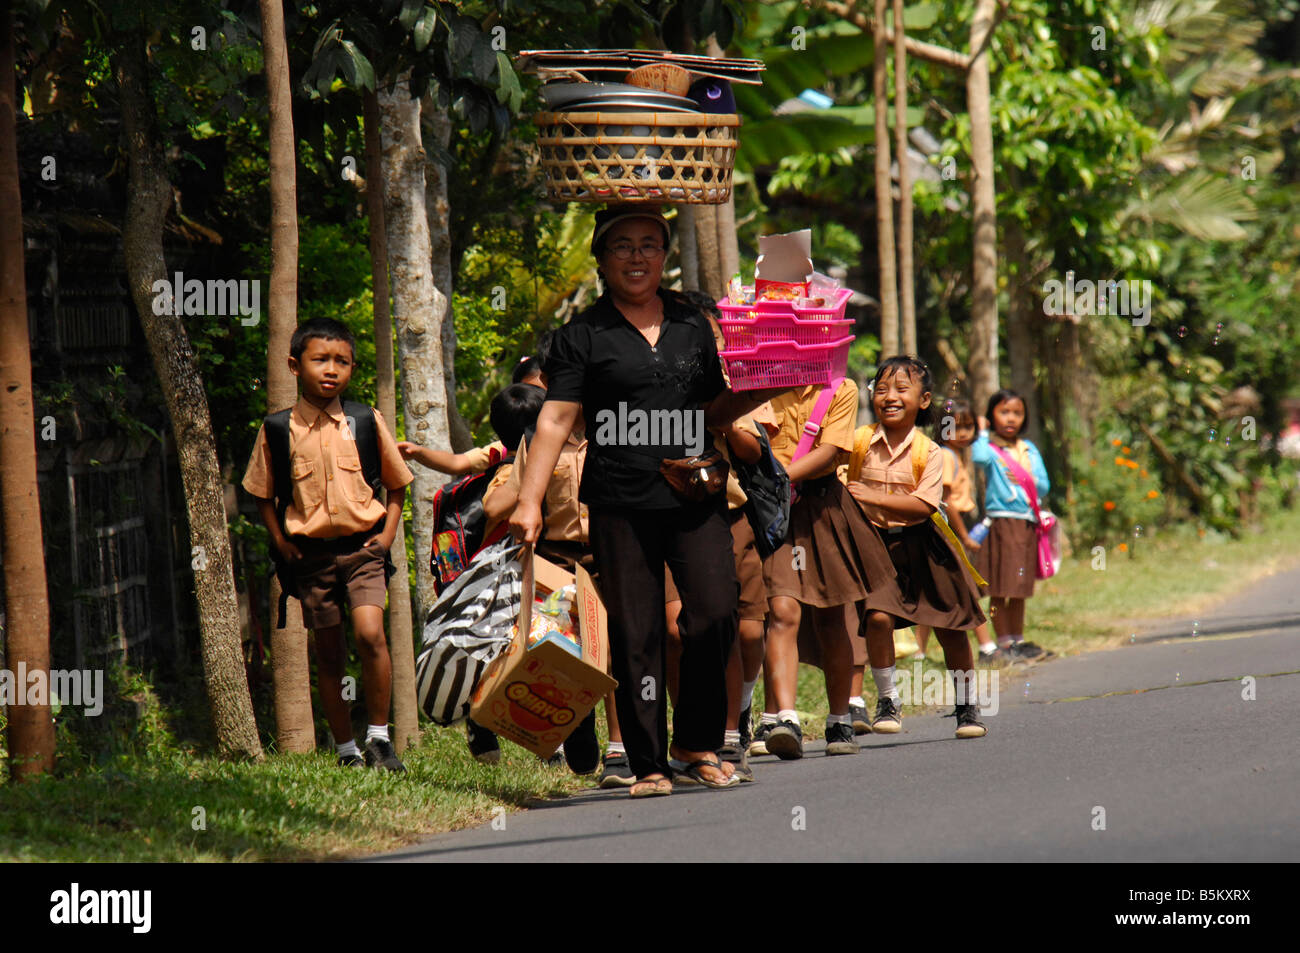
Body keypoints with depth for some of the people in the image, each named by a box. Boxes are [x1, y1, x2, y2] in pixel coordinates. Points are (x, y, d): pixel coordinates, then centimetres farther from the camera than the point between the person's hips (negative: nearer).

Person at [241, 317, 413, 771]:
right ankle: (346, 749, 18)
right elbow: (262, 493, 13)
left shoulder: (366, 421, 2)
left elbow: (396, 483, 14)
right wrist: (280, 542, 2)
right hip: (311, 554, 1)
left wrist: (388, 531, 2)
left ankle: (379, 738, -9)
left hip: (362, 546, -1)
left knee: (369, 632, -20)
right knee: (328, 654, 6)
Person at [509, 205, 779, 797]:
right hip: (620, 506, -2)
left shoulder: (692, 326, 15)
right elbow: (556, 420, -1)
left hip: (694, 499, 3)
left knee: (715, 615, -11)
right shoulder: (584, 336, 4)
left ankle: (697, 743, 5)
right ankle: (648, 763, 6)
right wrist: (529, 501, -9)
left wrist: (764, 389, 6)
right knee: (635, 635, -2)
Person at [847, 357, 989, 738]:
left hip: (917, 545, 1)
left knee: (950, 626, 4)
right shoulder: (860, 442, -4)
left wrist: (871, 497, -20)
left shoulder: (929, 452, -7)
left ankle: (966, 707, 21)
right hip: (873, 544, -1)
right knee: (878, 617, -19)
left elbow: (923, 505, -16)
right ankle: (887, 701, -1)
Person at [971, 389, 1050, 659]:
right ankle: (1003, 641, -1)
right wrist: (983, 433, -12)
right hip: (1001, 522, -6)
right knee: (999, 588, -6)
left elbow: (1044, 486, 13)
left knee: (1020, 588, 12)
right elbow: (980, 457, -27)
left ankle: (1018, 639, 19)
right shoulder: (990, 447, -2)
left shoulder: (1029, 450, 15)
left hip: (1028, 525, 6)